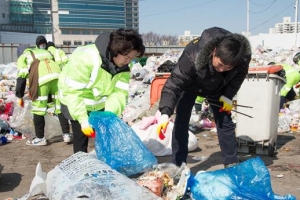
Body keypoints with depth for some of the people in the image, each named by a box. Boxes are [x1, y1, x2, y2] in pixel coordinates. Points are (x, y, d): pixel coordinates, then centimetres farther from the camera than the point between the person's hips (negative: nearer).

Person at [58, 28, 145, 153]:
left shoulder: (123, 66, -14)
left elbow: (119, 92, -17)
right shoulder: (86, 58, -35)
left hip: (101, 104, 6)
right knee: (81, 138, -2)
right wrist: (83, 119, -35)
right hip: (77, 103, -6)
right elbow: (72, 92, -32)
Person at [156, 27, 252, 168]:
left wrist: (228, 96, -17)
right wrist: (165, 113, -53)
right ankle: (177, 166, 0)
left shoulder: (243, 59, -33)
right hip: (189, 85, -3)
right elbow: (174, 84, -43)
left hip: (217, 88, 3)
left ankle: (232, 164, 15)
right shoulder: (193, 55, -45)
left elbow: (238, 76, -8)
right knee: (181, 122, -10)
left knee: (225, 122, 1)